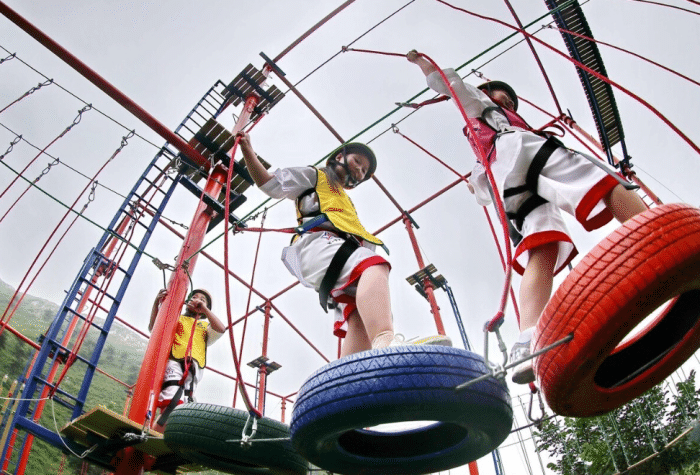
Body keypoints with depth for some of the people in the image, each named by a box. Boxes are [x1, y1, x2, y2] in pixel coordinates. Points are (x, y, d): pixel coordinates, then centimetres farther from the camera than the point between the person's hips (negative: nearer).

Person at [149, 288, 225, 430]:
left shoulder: (206, 325, 32)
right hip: (172, 361, -2)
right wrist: (156, 303, 5)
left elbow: (221, 329, 10)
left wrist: (204, 308, 9)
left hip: (192, 367, 2)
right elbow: (153, 327, 17)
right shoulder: (175, 318, 31)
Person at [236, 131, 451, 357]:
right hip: (318, 242, -7)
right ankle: (385, 341, -63)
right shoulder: (314, 176, 30)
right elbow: (271, 184, 18)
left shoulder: (346, 202, 48)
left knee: (360, 318, -22)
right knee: (374, 266, -37)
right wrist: (247, 150, 11)